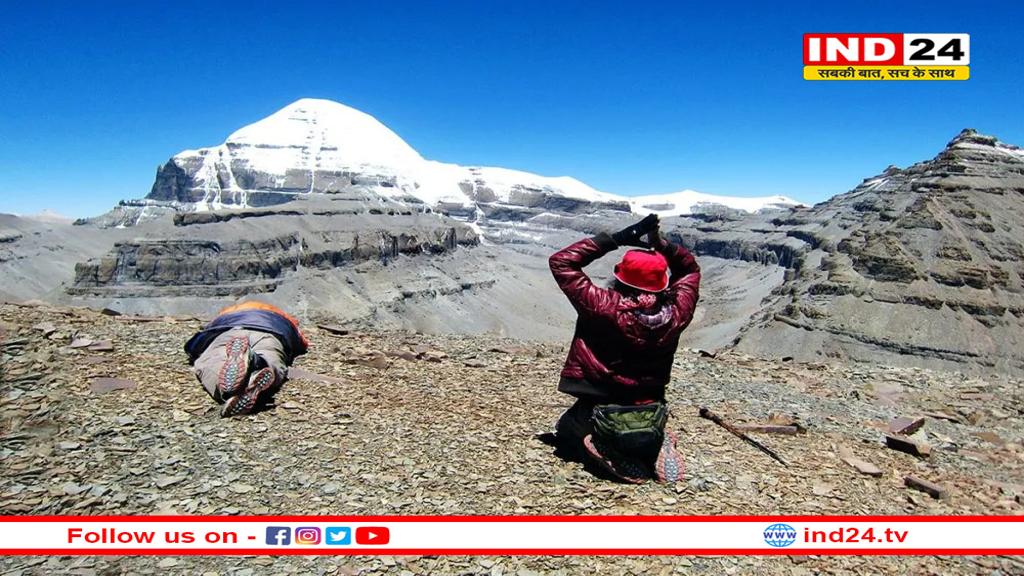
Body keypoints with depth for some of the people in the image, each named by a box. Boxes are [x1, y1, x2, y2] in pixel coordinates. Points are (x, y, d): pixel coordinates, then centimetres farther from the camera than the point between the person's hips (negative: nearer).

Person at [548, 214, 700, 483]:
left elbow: (560, 261, -16)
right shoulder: (675, 314, -14)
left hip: (601, 417, -4)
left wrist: (616, 238, -18)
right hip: (651, 421, 4)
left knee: (565, 432, 30)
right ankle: (652, 447, 4)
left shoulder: (604, 308, -26)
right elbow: (690, 268, 7)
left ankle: (613, 454, -1)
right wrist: (660, 243, -8)